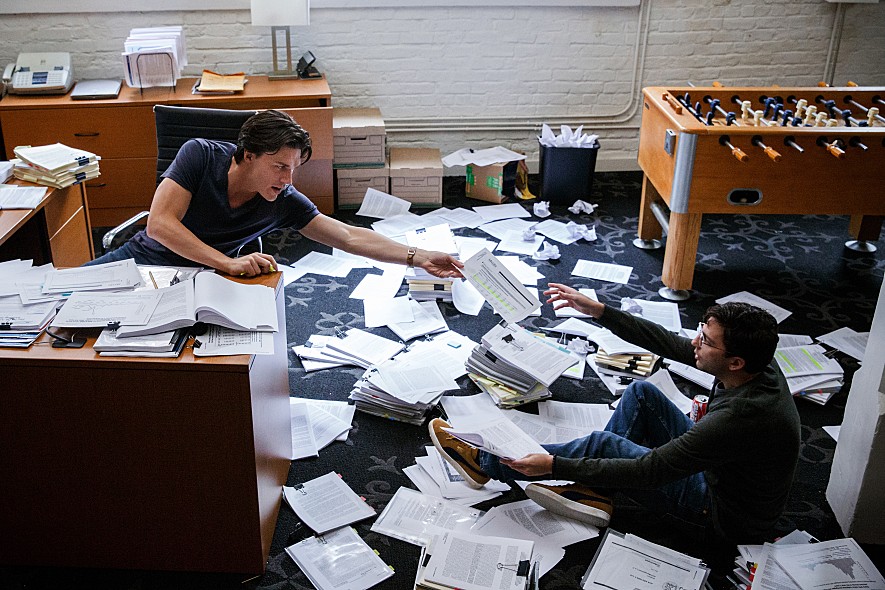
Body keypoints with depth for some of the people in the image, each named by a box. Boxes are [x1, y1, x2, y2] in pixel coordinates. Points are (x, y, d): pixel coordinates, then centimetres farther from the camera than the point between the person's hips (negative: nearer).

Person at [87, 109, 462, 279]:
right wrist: (229, 263, -35)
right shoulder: (200, 155, -18)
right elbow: (159, 224, -25)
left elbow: (350, 237, -10)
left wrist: (419, 258, -19)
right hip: (142, 259, 0)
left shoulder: (284, 202, -10)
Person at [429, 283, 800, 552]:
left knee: (603, 444, -16)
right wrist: (598, 310, -4)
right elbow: (669, 344, -1)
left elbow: (645, 473, -33)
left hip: (725, 519, -8)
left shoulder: (740, 417, -38)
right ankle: (594, 491, 3)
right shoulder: (758, 364, -13)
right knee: (641, 394, -2)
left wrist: (554, 466, -29)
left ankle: (484, 465, -1)